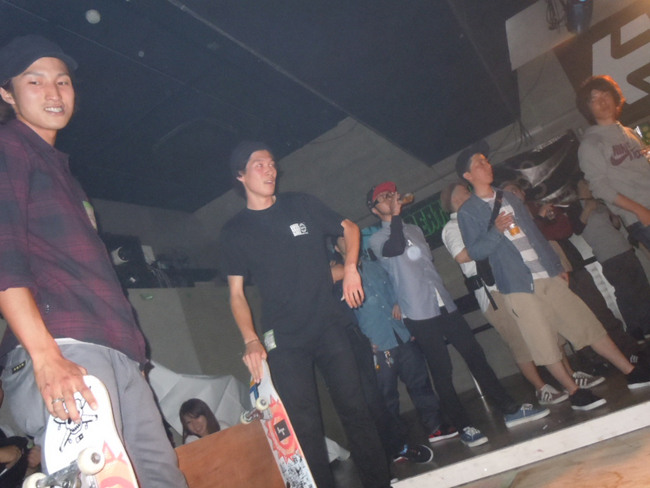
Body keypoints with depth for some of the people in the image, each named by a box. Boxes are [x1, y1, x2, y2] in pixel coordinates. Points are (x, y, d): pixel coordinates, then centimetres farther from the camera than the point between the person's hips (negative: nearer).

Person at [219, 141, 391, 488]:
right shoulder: (234, 232, 4)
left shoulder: (301, 205, 7)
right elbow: (236, 294, 2)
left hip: (329, 327, 2)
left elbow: (349, 228, 16)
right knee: (305, 427, 1)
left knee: (355, 409, 7)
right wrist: (251, 340, -12)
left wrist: (350, 268, -1)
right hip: (284, 342, -1)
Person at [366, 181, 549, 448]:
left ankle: (510, 409, 17)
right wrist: (394, 215, -17)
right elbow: (395, 248, -26)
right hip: (418, 315, -6)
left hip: (445, 305, 6)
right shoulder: (376, 239, -3)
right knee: (442, 371, -3)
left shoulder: (414, 229, 18)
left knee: (475, 354, 7)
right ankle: (464, 427, 10)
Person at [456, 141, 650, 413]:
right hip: (518, 284, -5)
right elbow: (475, 252, -8)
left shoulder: (509, 198, 14)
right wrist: (495, 231, -22)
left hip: (548, 276, 5)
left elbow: (535, 234, 17)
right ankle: (574, 392, 13)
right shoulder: (468, 212, -3)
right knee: (544, 342, -1)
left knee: (586, 323, 9)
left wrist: (557, 264, 16)